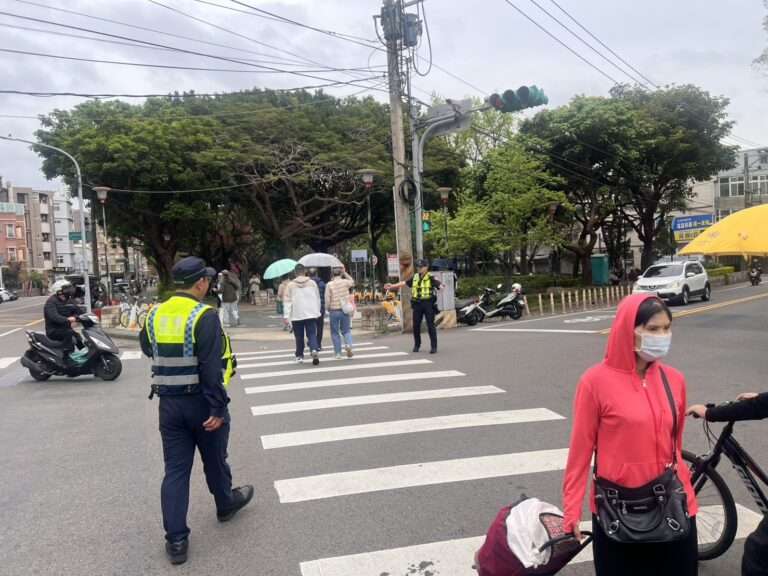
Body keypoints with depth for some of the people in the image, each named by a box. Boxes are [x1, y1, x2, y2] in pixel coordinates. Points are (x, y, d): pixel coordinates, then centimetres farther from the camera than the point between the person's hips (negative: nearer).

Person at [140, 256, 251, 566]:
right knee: (214, 460, 18)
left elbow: (147, 349, 19)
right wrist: (218, 408, -21)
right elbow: (211, 368, -24)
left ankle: (176, 540, 11)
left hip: (169, 403, 5)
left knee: (175, 470, 9)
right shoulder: (204, 316, -19)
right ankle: (226, 504, 42)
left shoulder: (155, 315, 1)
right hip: (201, 402, -4)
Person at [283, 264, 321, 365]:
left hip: (296, 315, 0)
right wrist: (317, 312, 19)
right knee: (312, 334, 0)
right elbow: (318, 298, 10)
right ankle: (314, 350, -24)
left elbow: (287, 301, -3)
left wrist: (287, 315, -2)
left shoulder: (290, 285, 0)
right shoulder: (312, 283, 5)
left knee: (299, 337, 10)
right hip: (311, 314, 1)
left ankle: (299, 356, 18)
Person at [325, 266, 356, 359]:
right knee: (346, 330, 15)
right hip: (345, 310, 2)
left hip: (334, 311, -2)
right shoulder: (345, 282, -2)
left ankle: (338, 353, 10)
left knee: (335, 333, 10)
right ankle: (348, 344, -12)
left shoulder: (329, 284, -7)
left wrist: (327, 309, 7)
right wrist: (345, 273, 19)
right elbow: (352, 282, 22)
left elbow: (327, 299, -10)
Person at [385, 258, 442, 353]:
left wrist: (440, 286, -43)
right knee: (416, 325, 8)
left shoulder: (431, 278, -6)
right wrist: (392, 286, 23)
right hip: (417, 304, 5)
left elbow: (440, 285, -20)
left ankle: (433, 346, 2)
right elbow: (404, 283, 20)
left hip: (428, 303, -5)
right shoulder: (415, 277, 11)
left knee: (430, 325, -3)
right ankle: (417, 345, 23)